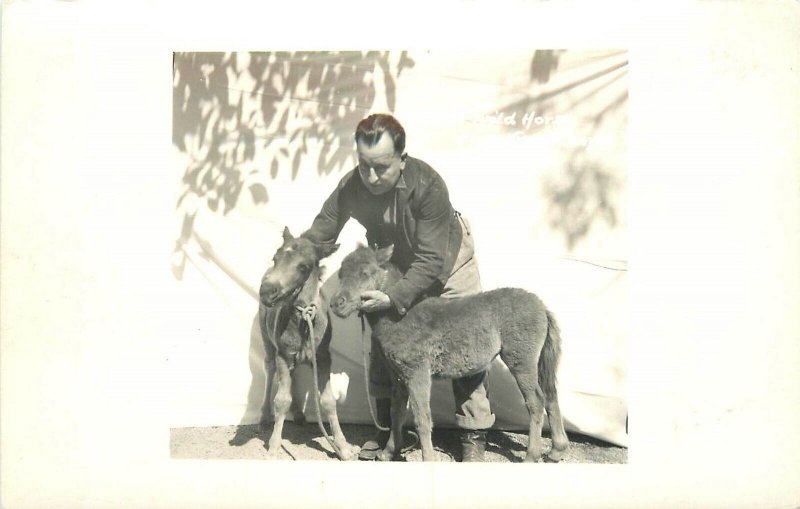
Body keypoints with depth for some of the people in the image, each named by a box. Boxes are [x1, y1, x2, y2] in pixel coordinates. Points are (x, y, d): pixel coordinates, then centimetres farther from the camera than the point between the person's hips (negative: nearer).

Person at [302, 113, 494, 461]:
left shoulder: (428, 185, -38)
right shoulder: (350, 187, -26)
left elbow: (430, 260, -37)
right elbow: (319, 233, -18)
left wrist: (394, 298, -47)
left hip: (447, 261, -4)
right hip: (395, 267, 4)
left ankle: (474, 436, 6)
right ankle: (386, 429, 21)